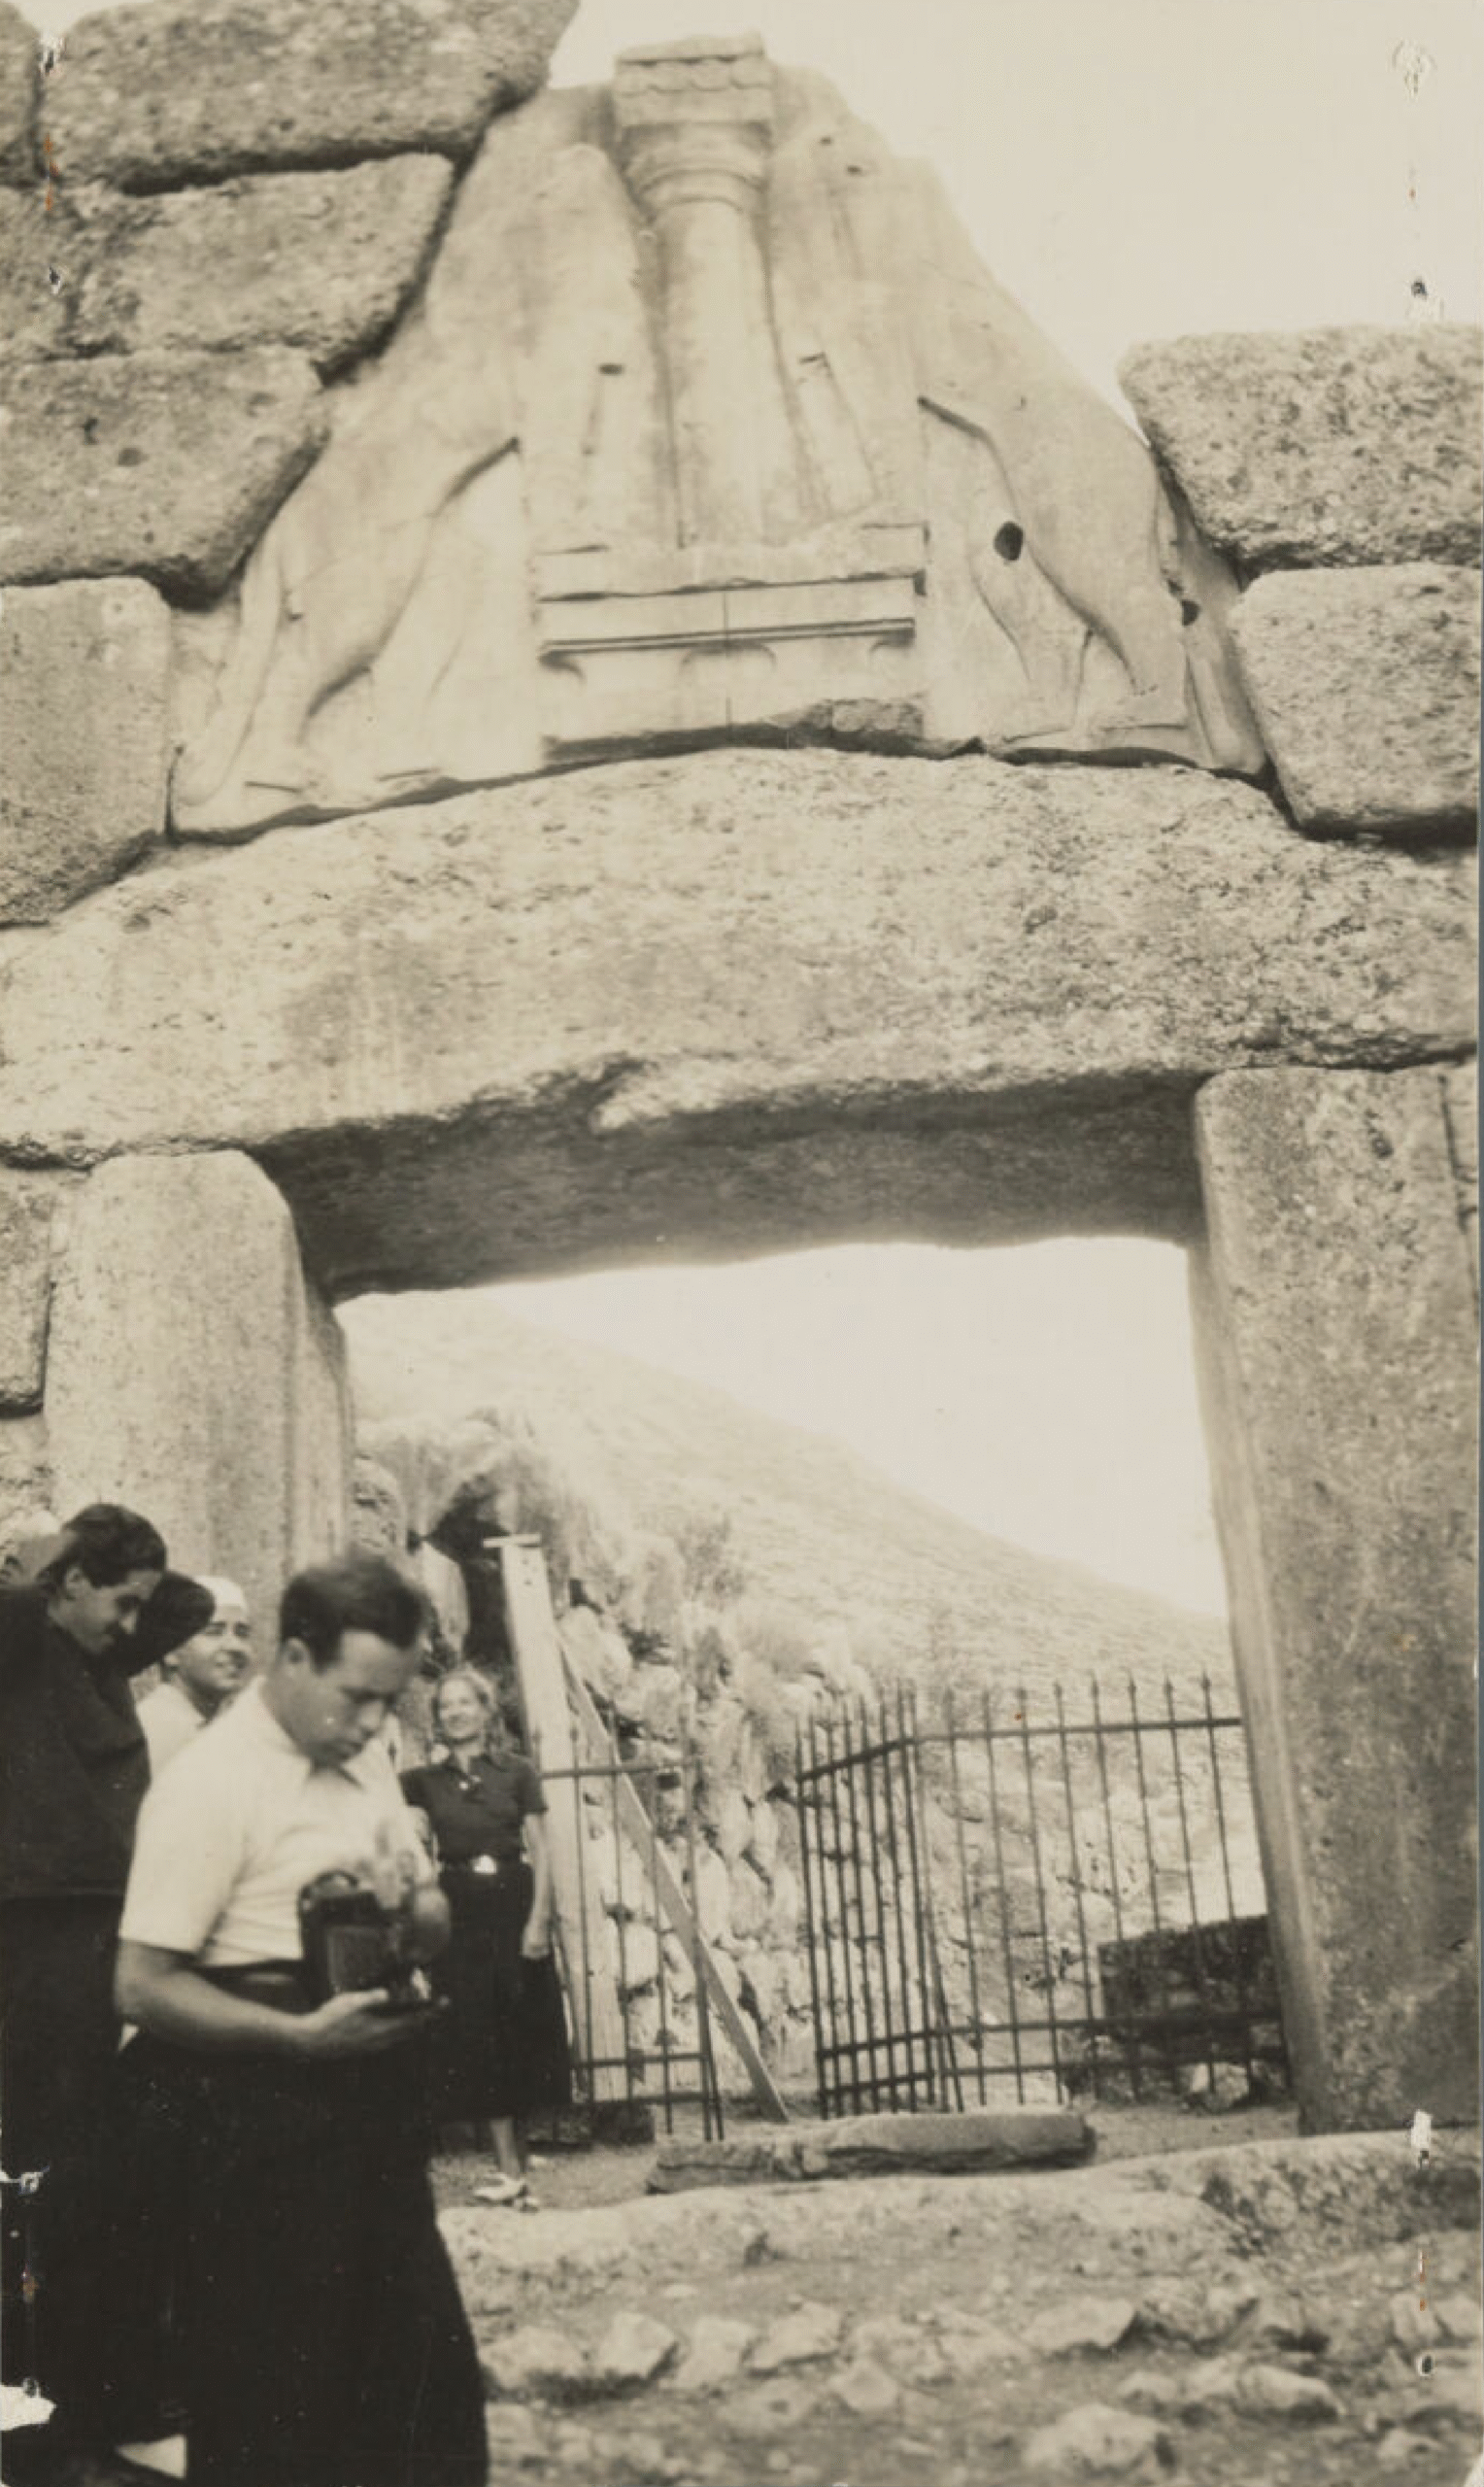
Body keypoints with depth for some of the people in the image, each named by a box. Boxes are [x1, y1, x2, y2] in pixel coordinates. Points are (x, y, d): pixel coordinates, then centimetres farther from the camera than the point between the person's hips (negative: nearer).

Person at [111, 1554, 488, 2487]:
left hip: (373, 2108, 8)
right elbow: (144, 1986, -18)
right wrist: (302, 2033, -27)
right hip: (265, 2121, -8)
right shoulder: (209, 1780, -16)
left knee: (424, 2375, 15)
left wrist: (409, 1908, -7)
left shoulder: (365, 1761, 9)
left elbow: (436, 1921, 17)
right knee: (277, 2406, 3)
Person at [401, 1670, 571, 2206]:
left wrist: (539, 1918, -10)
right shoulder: (427, 1780, 7)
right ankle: (511, 2168, 4)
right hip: (459, 1909, 1)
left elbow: (541, 1850, -2)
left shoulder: (515, 1771, 2)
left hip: (512, 1903, -1)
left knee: (519, 2030, 1)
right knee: (478, 2036, 0)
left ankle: (518, 2164, 13)